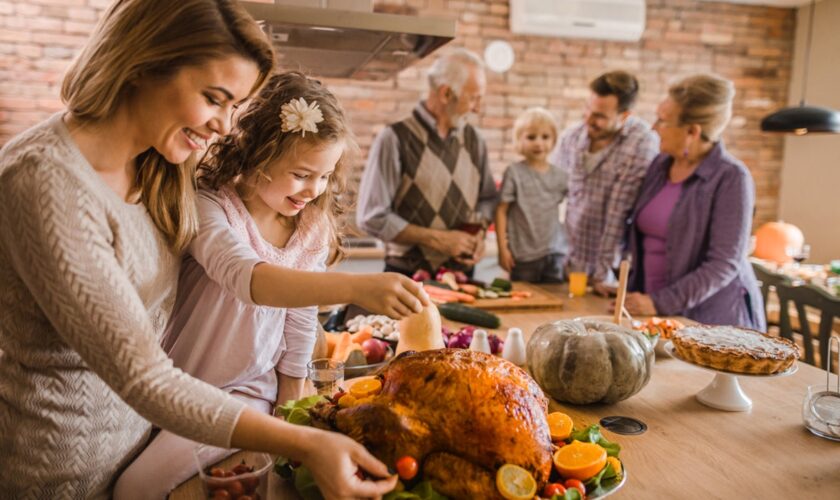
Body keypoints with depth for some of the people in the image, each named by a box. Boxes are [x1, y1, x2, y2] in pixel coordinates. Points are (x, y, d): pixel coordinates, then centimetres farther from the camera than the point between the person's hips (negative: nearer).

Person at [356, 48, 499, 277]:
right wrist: (437, 239, -16)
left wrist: (479, 233, -4)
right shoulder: (396, 138, -13)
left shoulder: (473, 139, 4)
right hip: (409, 277, -5)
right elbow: (372, 217, -15)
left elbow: (487, 198, 15)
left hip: (462, 274, 5)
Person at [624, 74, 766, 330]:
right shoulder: (660, 164, 3)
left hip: (711, 319, -5)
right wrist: (634, 294, 3)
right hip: (654, 312, 5)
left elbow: (725, 264, -18)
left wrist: (659, 303, -21)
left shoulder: (731, 178, -14)